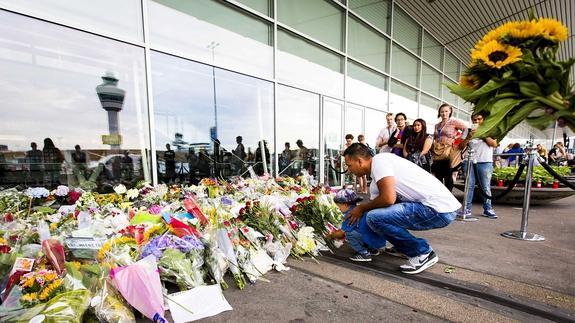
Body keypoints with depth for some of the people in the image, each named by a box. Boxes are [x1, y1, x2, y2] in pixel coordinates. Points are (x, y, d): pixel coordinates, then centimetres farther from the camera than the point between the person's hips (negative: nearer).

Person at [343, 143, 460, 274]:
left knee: (374, 217, -16)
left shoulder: (379, 160, -12)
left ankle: (423, 253, 1)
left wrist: (362, 208, -5)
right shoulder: (376, 180, 16)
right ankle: (405, 247, 20)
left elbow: (388, 198, -25)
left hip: (439, 210, -10)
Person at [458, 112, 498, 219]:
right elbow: (462, 146, 7)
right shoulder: (469, 131, 14)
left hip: (485, 162, -1)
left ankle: (487, 209, 6)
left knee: (485, 187, -2)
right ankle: (467, 209, 1)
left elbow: (494, 144, 0)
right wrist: (469, 136, -7)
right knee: (469, 186, -1)